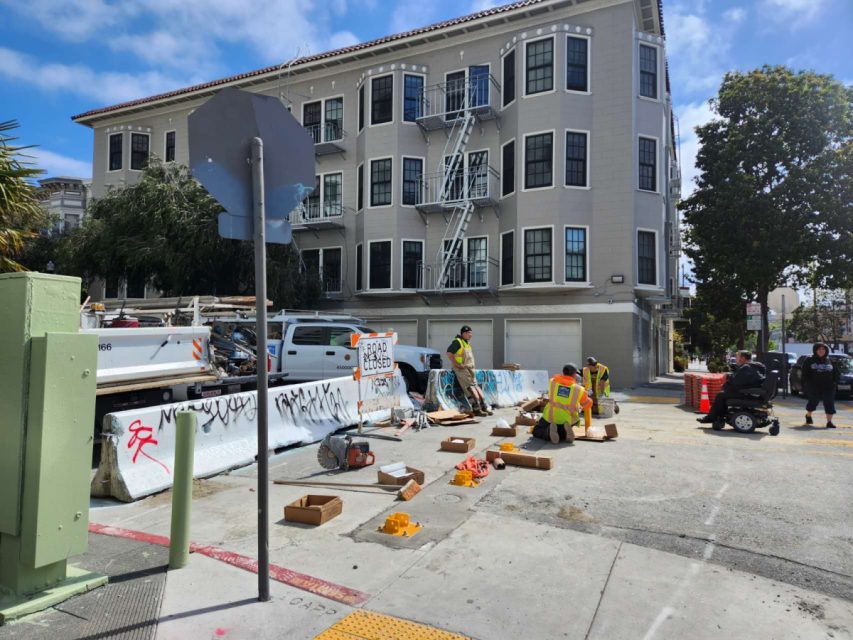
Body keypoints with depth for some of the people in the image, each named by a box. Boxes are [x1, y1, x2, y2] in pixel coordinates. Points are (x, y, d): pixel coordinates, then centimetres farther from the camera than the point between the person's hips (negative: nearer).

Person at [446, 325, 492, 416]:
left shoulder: (467, 343, 22)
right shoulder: (457, 342, -7)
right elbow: (449, 353, -16)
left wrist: (472, 366, 17)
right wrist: (457, 364, -18)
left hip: (470, 368, 9)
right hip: (461, 368, -9)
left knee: (476, 386, 3)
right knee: (471, 386, -15)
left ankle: (483, 407, 3)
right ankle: (476, 409, -18)